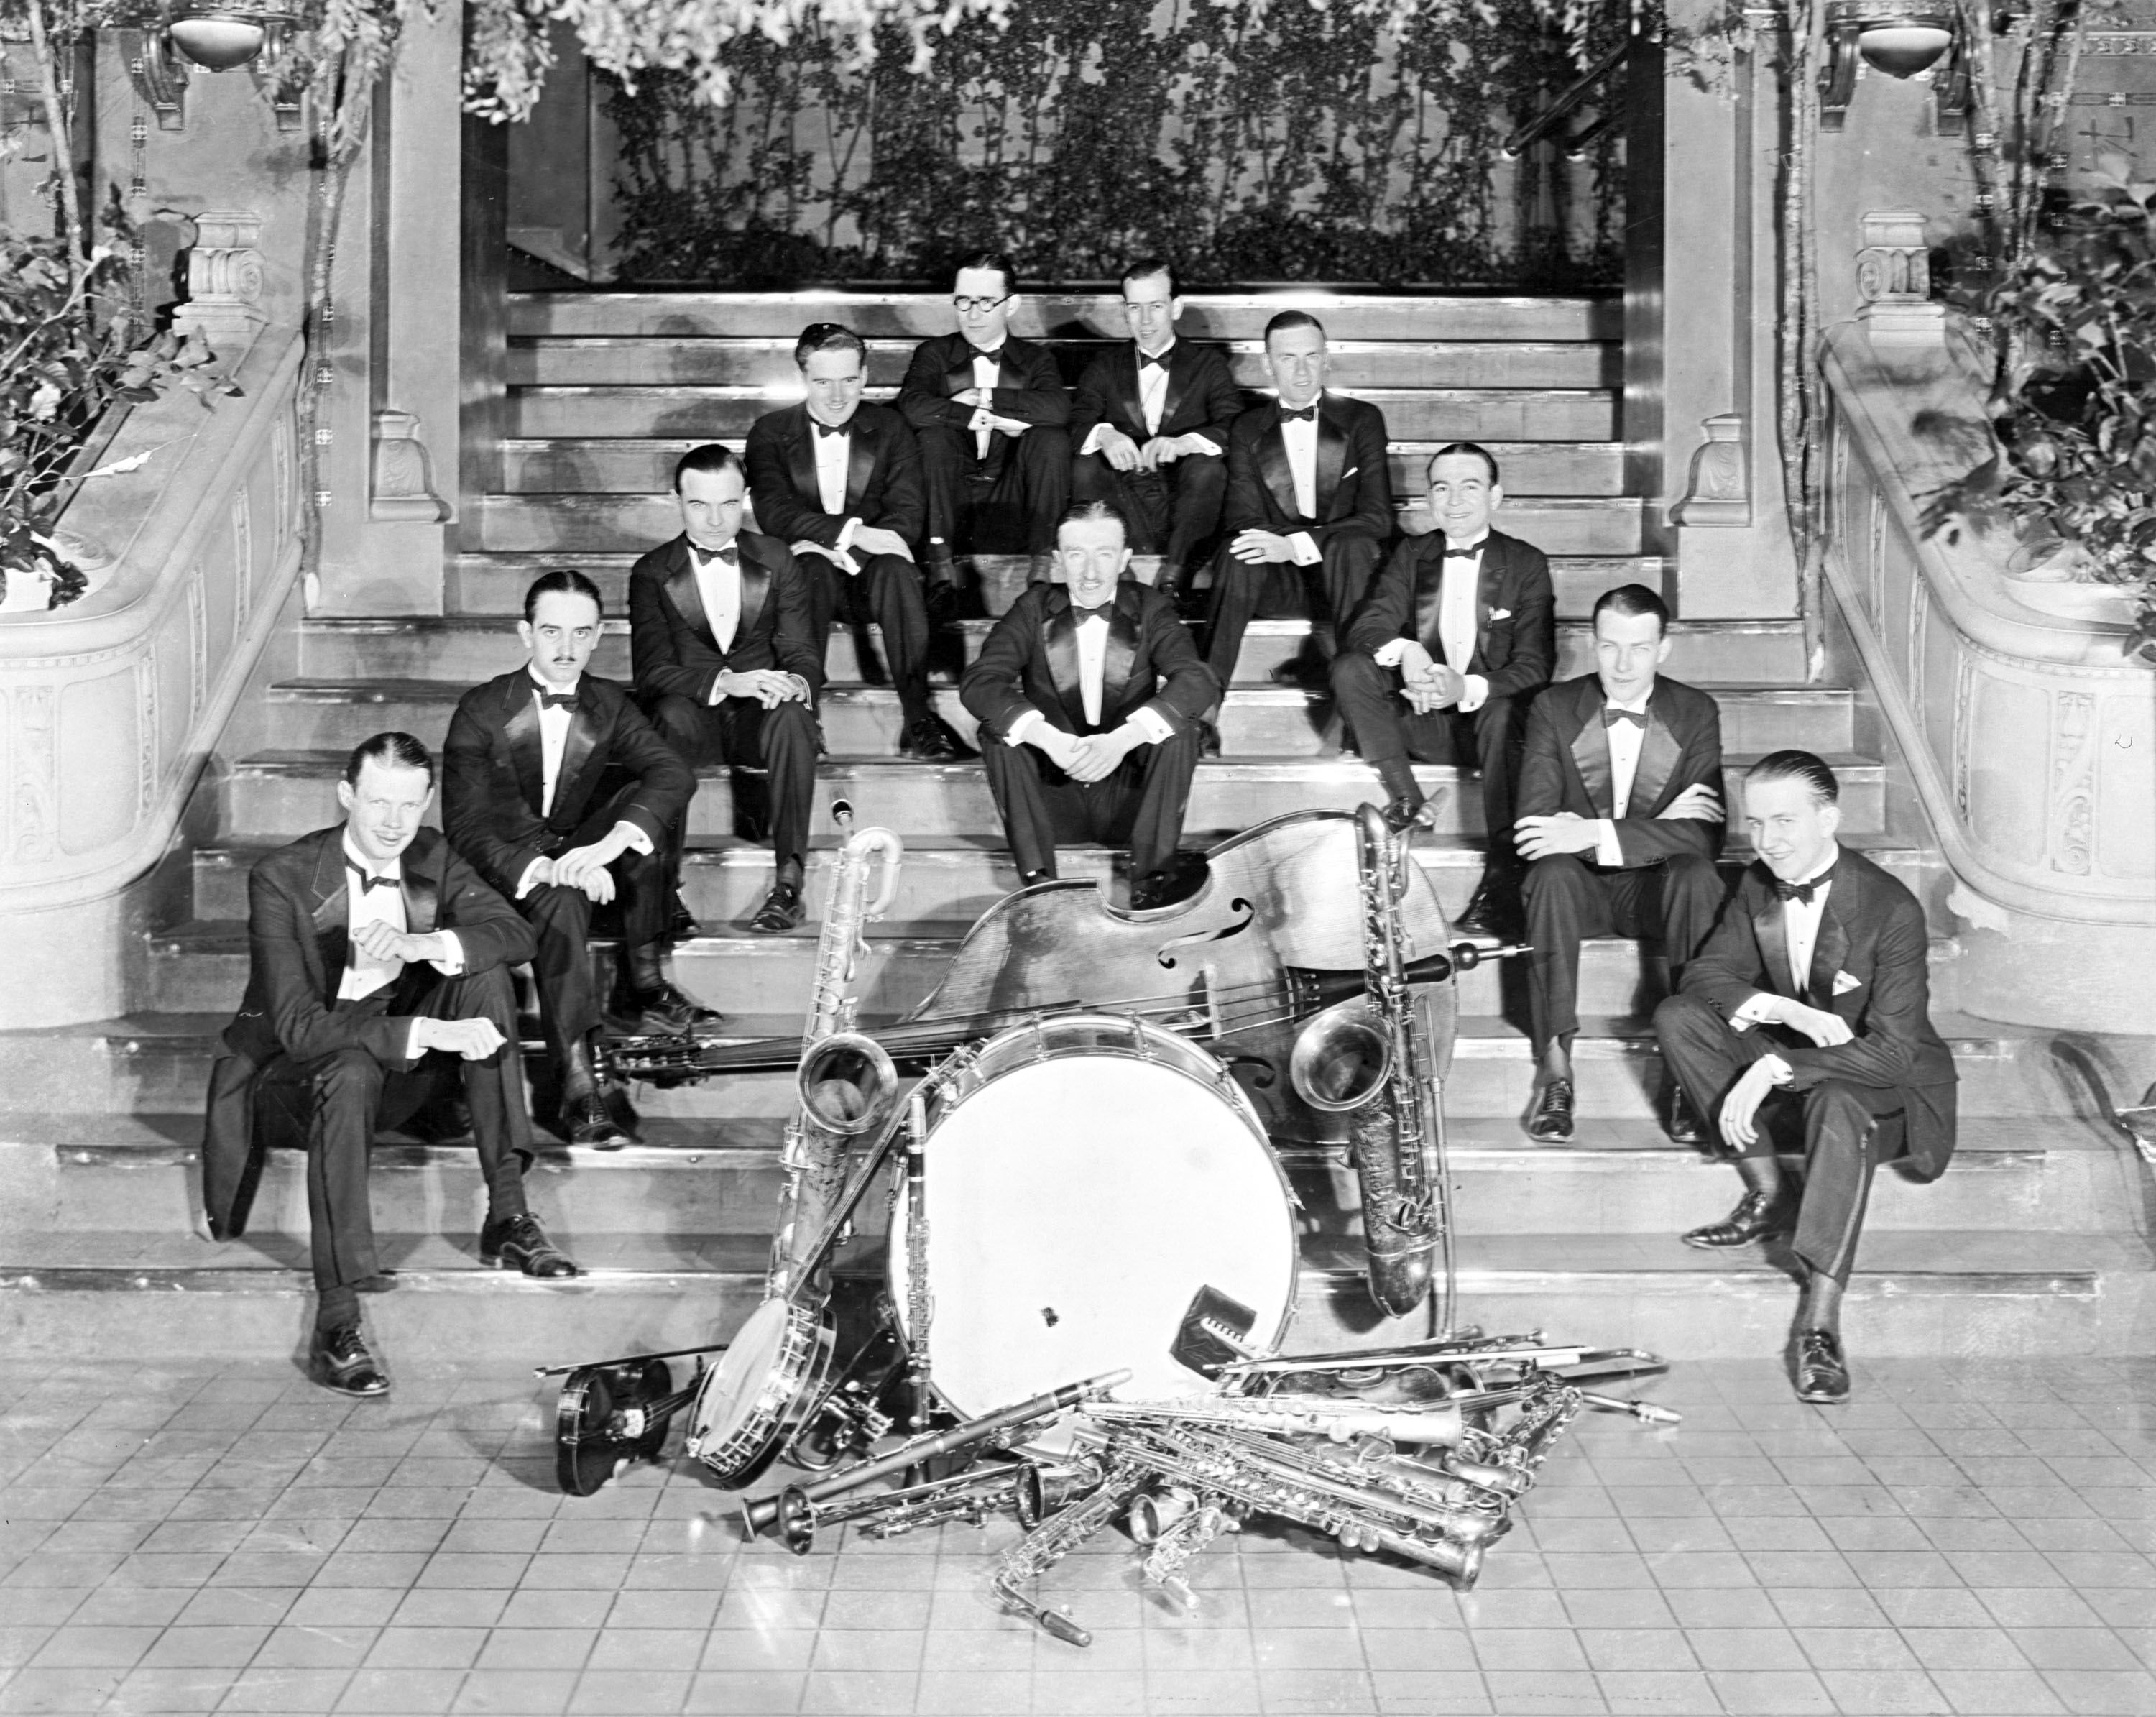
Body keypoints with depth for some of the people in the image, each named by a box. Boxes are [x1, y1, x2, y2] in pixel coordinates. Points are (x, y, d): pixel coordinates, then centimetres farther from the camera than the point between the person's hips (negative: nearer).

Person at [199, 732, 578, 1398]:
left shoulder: (433, 859, -2)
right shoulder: (281, 878, -18)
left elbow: (515, 932, -15)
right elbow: (297, 1025, -26)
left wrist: (420, 945, -34)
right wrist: (427, 1032, -37)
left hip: (397, 1067, 5)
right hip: (292, 1068, -5)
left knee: (485, 973, -18)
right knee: (350, 1071, -39)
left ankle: (507, 1214, -22)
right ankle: (335, 1323, -42)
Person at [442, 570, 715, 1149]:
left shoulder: (610, 705, 2)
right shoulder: (481, 710, -8)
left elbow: (674, 773, -15)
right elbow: (466, 826, -17)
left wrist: (613, 841, -36)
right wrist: (541, 868, -37)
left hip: (577, 855, 4)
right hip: (507, 873, -4)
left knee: (649, 800, -22)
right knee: (560, 901, -37)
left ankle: (642, 986, -16)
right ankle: (579, 1090, -46)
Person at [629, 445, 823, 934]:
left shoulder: (776, 561, 8)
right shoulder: (652, 574, 2)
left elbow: (803, 652, 3)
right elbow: (651, 671, -10)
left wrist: (794, 683, -23)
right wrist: (724, 682, -29)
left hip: (760, 717, 1)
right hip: (693, 719, -1)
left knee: (793, 716, -33)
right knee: (671, 712, -36)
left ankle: (788, 883, -35)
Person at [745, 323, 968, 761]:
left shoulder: (890, 428, 10)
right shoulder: (771, 432, 6)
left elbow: (908, 510, -2)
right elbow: (773, 511, -11)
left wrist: (869, 545, -24)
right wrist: (851, 531, -25)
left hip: (870, 568, 1)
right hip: (808, 564, -1)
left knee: (896, 569, -33)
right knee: (812, 567, -36)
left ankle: (917, 721, -38)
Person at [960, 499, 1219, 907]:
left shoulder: (1150, 610, -1)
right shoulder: (1035, 609, 0)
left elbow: (1199, 682, -18)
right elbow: (977, 682, -15)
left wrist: (1121, 739, -35)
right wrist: (1051, 740, -33)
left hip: (1130, 797, 0)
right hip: (1054, 798, 0)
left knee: (1179, 728, -24)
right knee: (997, 729, -22)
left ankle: (1153, 884, -20)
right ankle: (1038, 882, -22)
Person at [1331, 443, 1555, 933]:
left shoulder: (1527, 563, 0)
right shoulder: (1411, 555, 10)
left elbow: (1535, 665, -11)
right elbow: (1366, 626, -3)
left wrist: (1468, 688, -32)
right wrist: (1403, 651, -28)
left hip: (1486, 714, -3)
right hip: (1423, 716, 3)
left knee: (1505, 711, -38)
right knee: (1350, 668, -20)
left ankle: (1503, 881, -39)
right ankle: (1405, 799, -18)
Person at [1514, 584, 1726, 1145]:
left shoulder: (1696, 713, -2)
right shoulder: (1555, 707, -3)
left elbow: (1706, 836, -15)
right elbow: (1533, 827, -14)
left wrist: (1595, 833, -27)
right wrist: (1657, 825, -19)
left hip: (1658, 886, 0)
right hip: (1579, 886, 0)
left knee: (1697, 878, -33)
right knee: (1552, 873, -34)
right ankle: (1554, 1068, -33)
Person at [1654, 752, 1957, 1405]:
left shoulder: (1893, 910, -23)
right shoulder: (1758, 885, -3)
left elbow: (1891, 1051, -28)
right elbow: (1705, 974, -6)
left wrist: (1773, 1069, -38)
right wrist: (1785, 1011, -26)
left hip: (1888, 1089, -6)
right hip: (1790, 1071, 6)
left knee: (1837, 1103, -42)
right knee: (1677, 1017, -15)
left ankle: (1821, 1318, -42)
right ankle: (1768, 1197, -12)